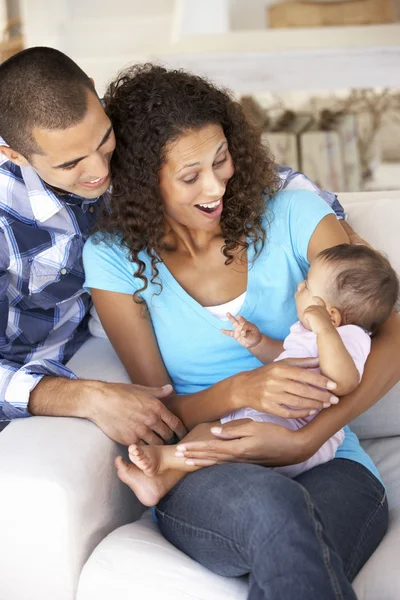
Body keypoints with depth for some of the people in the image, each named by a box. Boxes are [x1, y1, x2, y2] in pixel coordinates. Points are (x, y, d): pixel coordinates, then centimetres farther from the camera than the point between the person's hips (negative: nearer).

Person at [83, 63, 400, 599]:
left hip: (326, 462, 0)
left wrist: (306, 439, -18)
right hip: (201, 479, 0)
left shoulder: (289, 213, 4)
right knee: (274, 508, -38)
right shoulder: (115, 256, 4)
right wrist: (242, 390, -22)